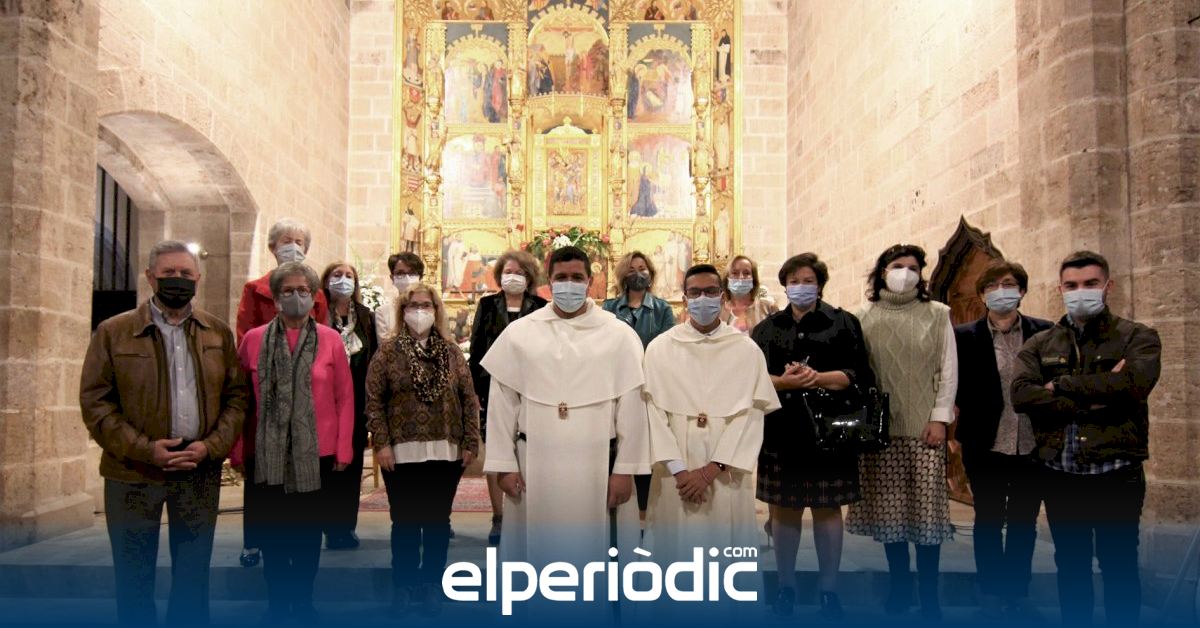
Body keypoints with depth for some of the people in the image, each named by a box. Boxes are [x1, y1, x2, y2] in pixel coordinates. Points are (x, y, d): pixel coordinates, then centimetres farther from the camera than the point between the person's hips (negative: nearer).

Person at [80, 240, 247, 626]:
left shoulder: (219, 333, 6)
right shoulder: (113, 332, -1)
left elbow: (237, 396, 5)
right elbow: (94, 402, -4)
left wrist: (212, 446, -10)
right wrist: (144, 449, -14)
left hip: (201, 471, 2)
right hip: (134, 473, -2)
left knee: (193, 576, 12)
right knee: (133, 577, 10)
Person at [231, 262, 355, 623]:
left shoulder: (331, 340, -1)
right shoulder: (253, 340, 0)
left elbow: (345, 399, 0)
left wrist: (343, 450, -3)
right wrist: (238, 452, 1)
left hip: (316, 454, 0)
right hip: (266, 454, 1)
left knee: (308, 532, 11)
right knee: (272, 532, 9)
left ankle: (303, 602, 27)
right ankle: (277, 603, 26)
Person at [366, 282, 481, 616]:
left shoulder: (452, 352, 5)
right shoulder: (388, 351, 0)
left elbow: (469, 399, 5)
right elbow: (374, 400, -2)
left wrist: (471, 443, 0)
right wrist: (381, 443, -9)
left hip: (445, 452, 2)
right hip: (403, 452, -2)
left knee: (438, 521, 9)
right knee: (405, 521, 6)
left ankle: (431, 583, 22)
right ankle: (404, 585, 19)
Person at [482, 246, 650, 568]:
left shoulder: (619, 335, 0)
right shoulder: (519, 332, 4)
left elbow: (631, 407, -1)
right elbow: (502, 403, 4)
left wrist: (625, 469, -4)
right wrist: (504, 465, 0)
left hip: (597, 465, -1)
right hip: (535, 465, 1)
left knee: (593, 549, 6)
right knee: (537, 551, 9)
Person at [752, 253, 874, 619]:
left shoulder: (842, 324, 4)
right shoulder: (767, 329, 11)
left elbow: (859, 375, -4)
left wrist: (818, 378, -19)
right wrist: (785, 382, -16)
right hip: (782, 432, 2)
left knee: (827, 509, 5)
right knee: (784, 509, 7)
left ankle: (828, 588, 17)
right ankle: (786, 584, 20)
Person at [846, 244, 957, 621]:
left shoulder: (937, 315, 5)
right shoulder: (865, 317, 5)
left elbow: (948, 369, 3)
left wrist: (940, 417, -4)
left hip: (924, 426, -1)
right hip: (879, 427, 1)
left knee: (926, 507, -2)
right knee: (889, 508, 5)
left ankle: (929, 594, 9)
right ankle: (899, 587, 17)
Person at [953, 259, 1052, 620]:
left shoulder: (1044, 333, 1)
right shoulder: (966, 336, -2)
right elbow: (959, 389, 1)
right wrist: (968, 429, -8)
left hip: (1032, 447, 2)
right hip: (986, 448, -1)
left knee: (1024, 523, 13)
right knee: (988, 522, 9)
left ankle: (1017, 592, 27)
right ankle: (991, 593, 23)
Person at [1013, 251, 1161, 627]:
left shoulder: (1137, 338, 2)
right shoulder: (1039, 345, 9)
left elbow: (1133, 383, -20)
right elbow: (1022, 395, -9)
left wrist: (1061, 386, -12)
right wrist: (1093, 400, -17)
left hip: (1116, 475, -3)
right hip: (1059, 476, 3)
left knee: (1119, 567, 6)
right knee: (1070, 567, 14)